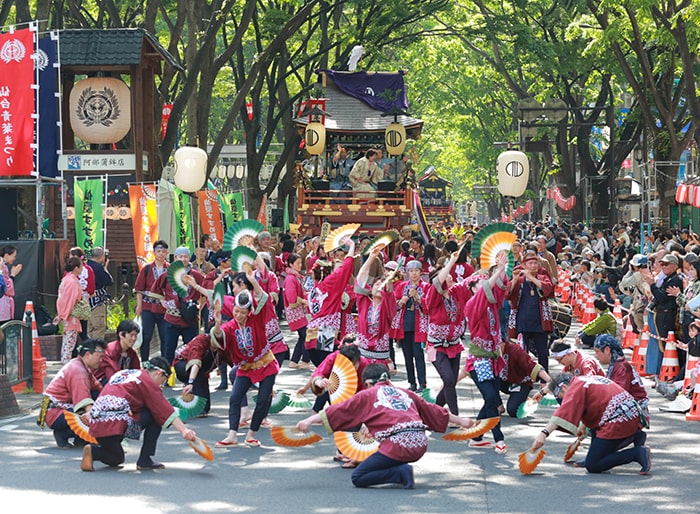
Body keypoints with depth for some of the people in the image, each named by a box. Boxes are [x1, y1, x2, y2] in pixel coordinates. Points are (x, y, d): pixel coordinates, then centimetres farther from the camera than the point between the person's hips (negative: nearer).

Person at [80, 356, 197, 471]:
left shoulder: (121, 373, 25)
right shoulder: (148, 381, 2)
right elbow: (164, 409, -7)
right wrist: (184, 429, -12)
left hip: (95, 425, 8)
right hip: (116, 423, -8)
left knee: (115, 459, 29)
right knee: (157, 416, 4)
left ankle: (93, 451, -2)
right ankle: (145, 460, 3)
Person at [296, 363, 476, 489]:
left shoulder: (368, 395, 11)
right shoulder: (405, 393, 26)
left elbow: (340, 410, 3)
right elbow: (434, 411, 33)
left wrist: (309, 420, 0)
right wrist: (460, 421, 45)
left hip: (398, 445, -7)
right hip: (421, 443, 7)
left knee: (358, 478, 1)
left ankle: (402, 473, -14)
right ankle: (402, 469, 12)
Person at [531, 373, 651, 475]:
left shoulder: (575, 387, -3)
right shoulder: (588, 379, 25)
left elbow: (564, 412, -19)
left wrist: (544, 433, -28)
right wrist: (582, 427, 58)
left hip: (618, 423, -10)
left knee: (592, 466, -5)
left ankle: (638, 453, -15)